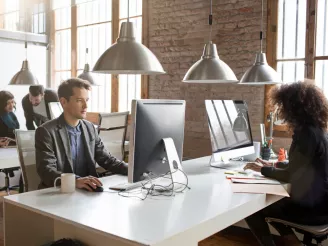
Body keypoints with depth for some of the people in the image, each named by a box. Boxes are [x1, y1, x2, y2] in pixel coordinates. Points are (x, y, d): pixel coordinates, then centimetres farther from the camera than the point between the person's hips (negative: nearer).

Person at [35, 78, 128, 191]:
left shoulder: (90, 128, 10)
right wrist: (75, 181, -32)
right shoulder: (46, 131, -7)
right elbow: (46, 171, -16)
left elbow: (106, 159, 13)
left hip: (87, 191, 4)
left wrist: (132, 170, -2)